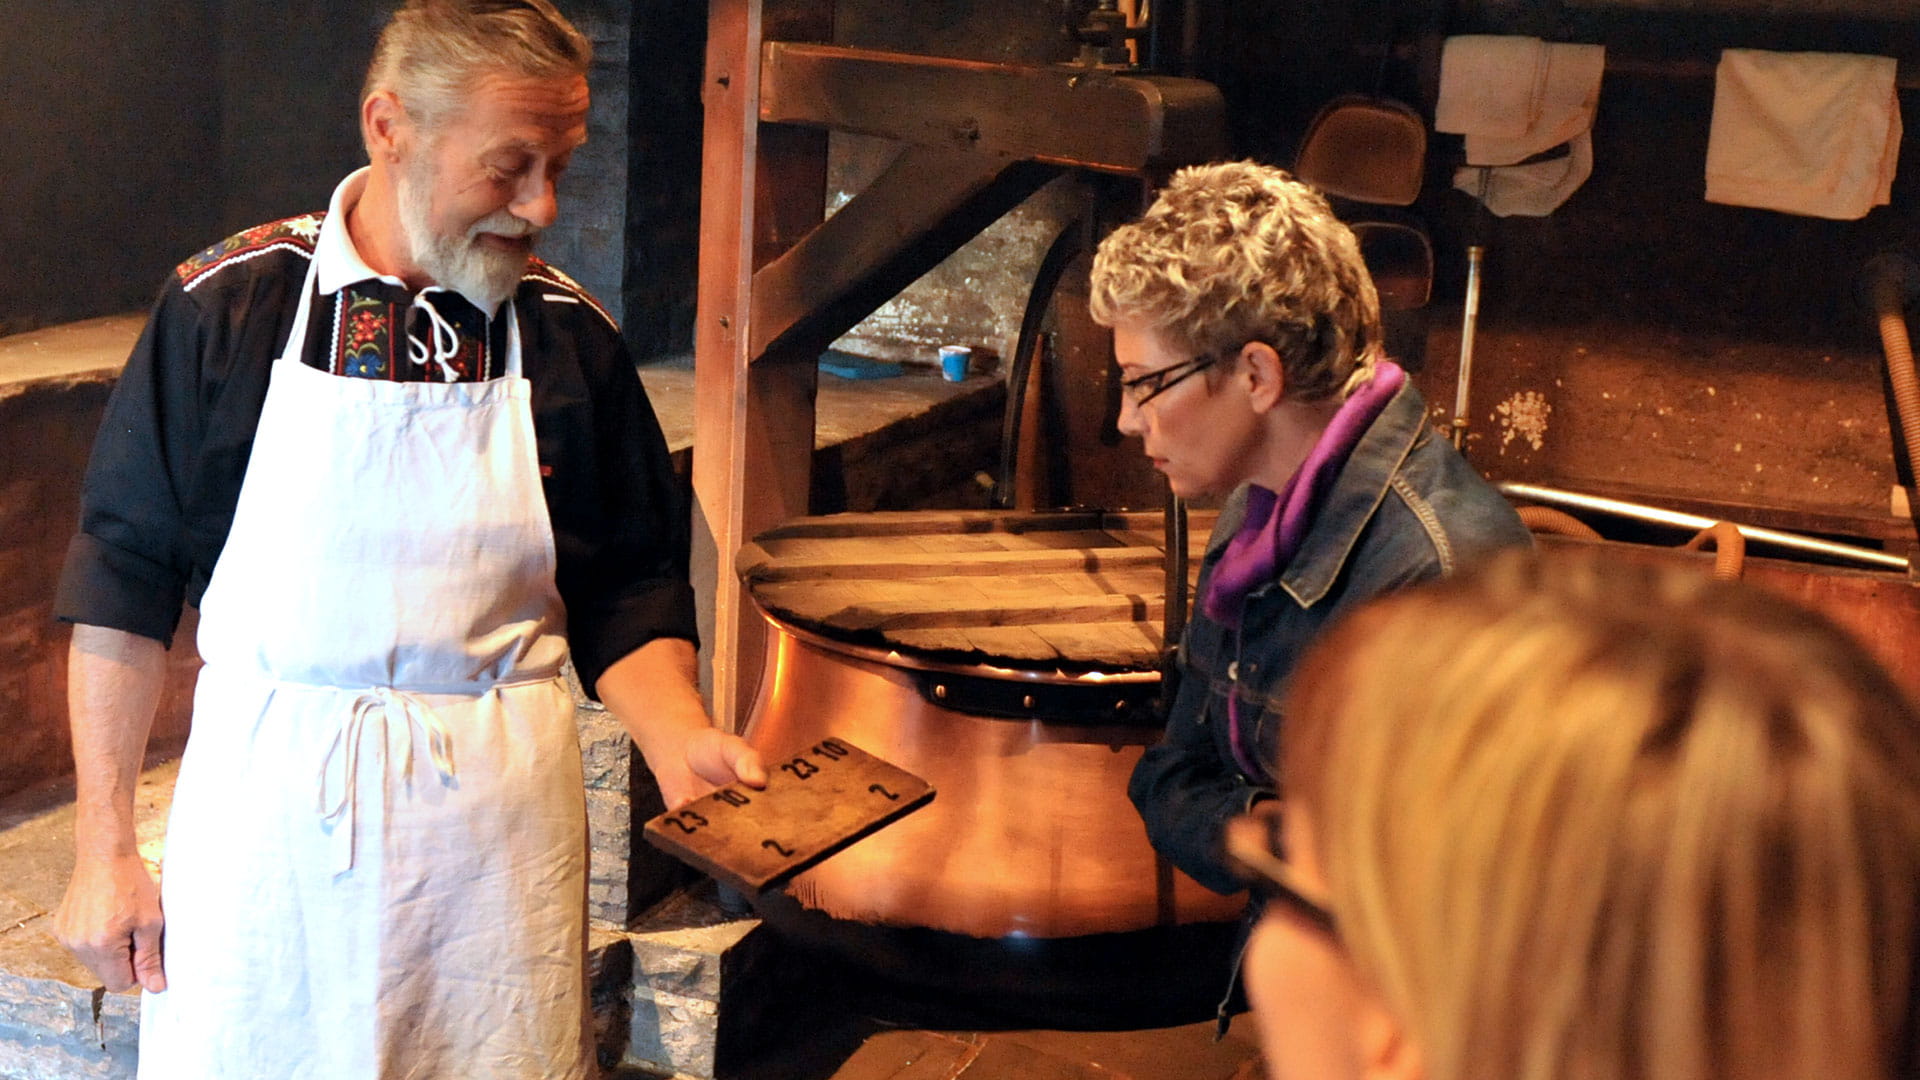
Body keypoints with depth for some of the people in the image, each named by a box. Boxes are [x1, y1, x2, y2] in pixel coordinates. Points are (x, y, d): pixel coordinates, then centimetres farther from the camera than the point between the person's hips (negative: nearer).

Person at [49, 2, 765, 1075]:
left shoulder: (570, 334, 1)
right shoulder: (226, 304, -4)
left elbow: (629, 589, 7)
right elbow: (126, 582, 0)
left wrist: (680, 738, -11)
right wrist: (104, 848, 0)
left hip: (500, 819, 1)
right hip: (264, 803, -1)